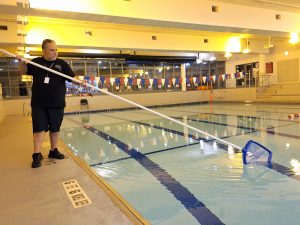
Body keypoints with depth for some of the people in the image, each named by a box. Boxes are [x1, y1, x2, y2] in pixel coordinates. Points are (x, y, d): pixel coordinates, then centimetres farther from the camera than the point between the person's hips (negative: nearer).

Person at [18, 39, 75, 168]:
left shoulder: (62, 64, 0)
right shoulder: (35, 62, 5)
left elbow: (72, 77, -3)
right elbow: (24, 72, 18)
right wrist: (22, 62, -1)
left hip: (57, 103, 0)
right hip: (38, 103, 0)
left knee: (55, 128, 10)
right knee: (39, 129, 0)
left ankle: (53, 151, 26)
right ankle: (37, 155, 6)